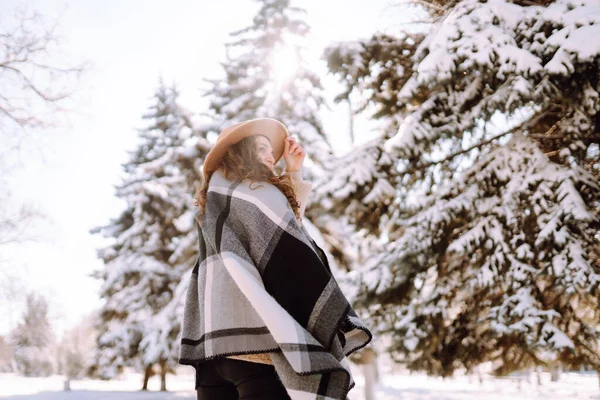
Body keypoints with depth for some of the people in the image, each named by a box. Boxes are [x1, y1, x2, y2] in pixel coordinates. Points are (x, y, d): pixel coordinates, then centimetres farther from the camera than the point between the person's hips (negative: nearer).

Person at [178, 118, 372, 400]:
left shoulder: (213, 205, 19)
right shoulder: (257, 194, -5)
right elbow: (295, 263, -10)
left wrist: (294, 172, 25)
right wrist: (338, 325, -4)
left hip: (214, 343, 8)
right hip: (258, 343, -8)